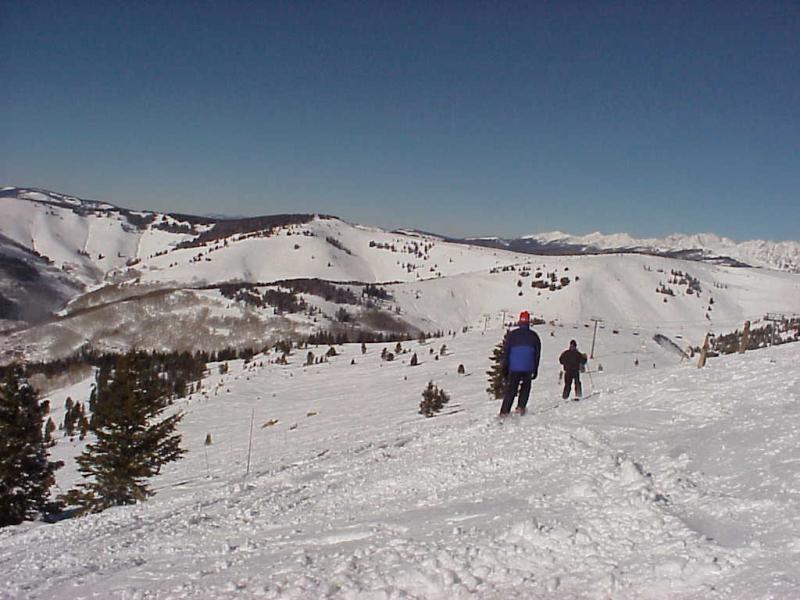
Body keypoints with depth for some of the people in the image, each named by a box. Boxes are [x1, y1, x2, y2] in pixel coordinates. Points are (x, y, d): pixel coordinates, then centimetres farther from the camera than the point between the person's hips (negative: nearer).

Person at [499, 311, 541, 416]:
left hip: (514, 368, 0)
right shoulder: (534, 336, 5)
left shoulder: (512, 334, 1)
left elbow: (506, 351, 2)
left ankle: (504, 411, -2)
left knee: (511, 389, 5)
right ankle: (521, 407, 3)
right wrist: (535, 370, 17)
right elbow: (537, 354, 10)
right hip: (528, 368, 0)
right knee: (525, 387, 17)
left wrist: (505, 368, 8)